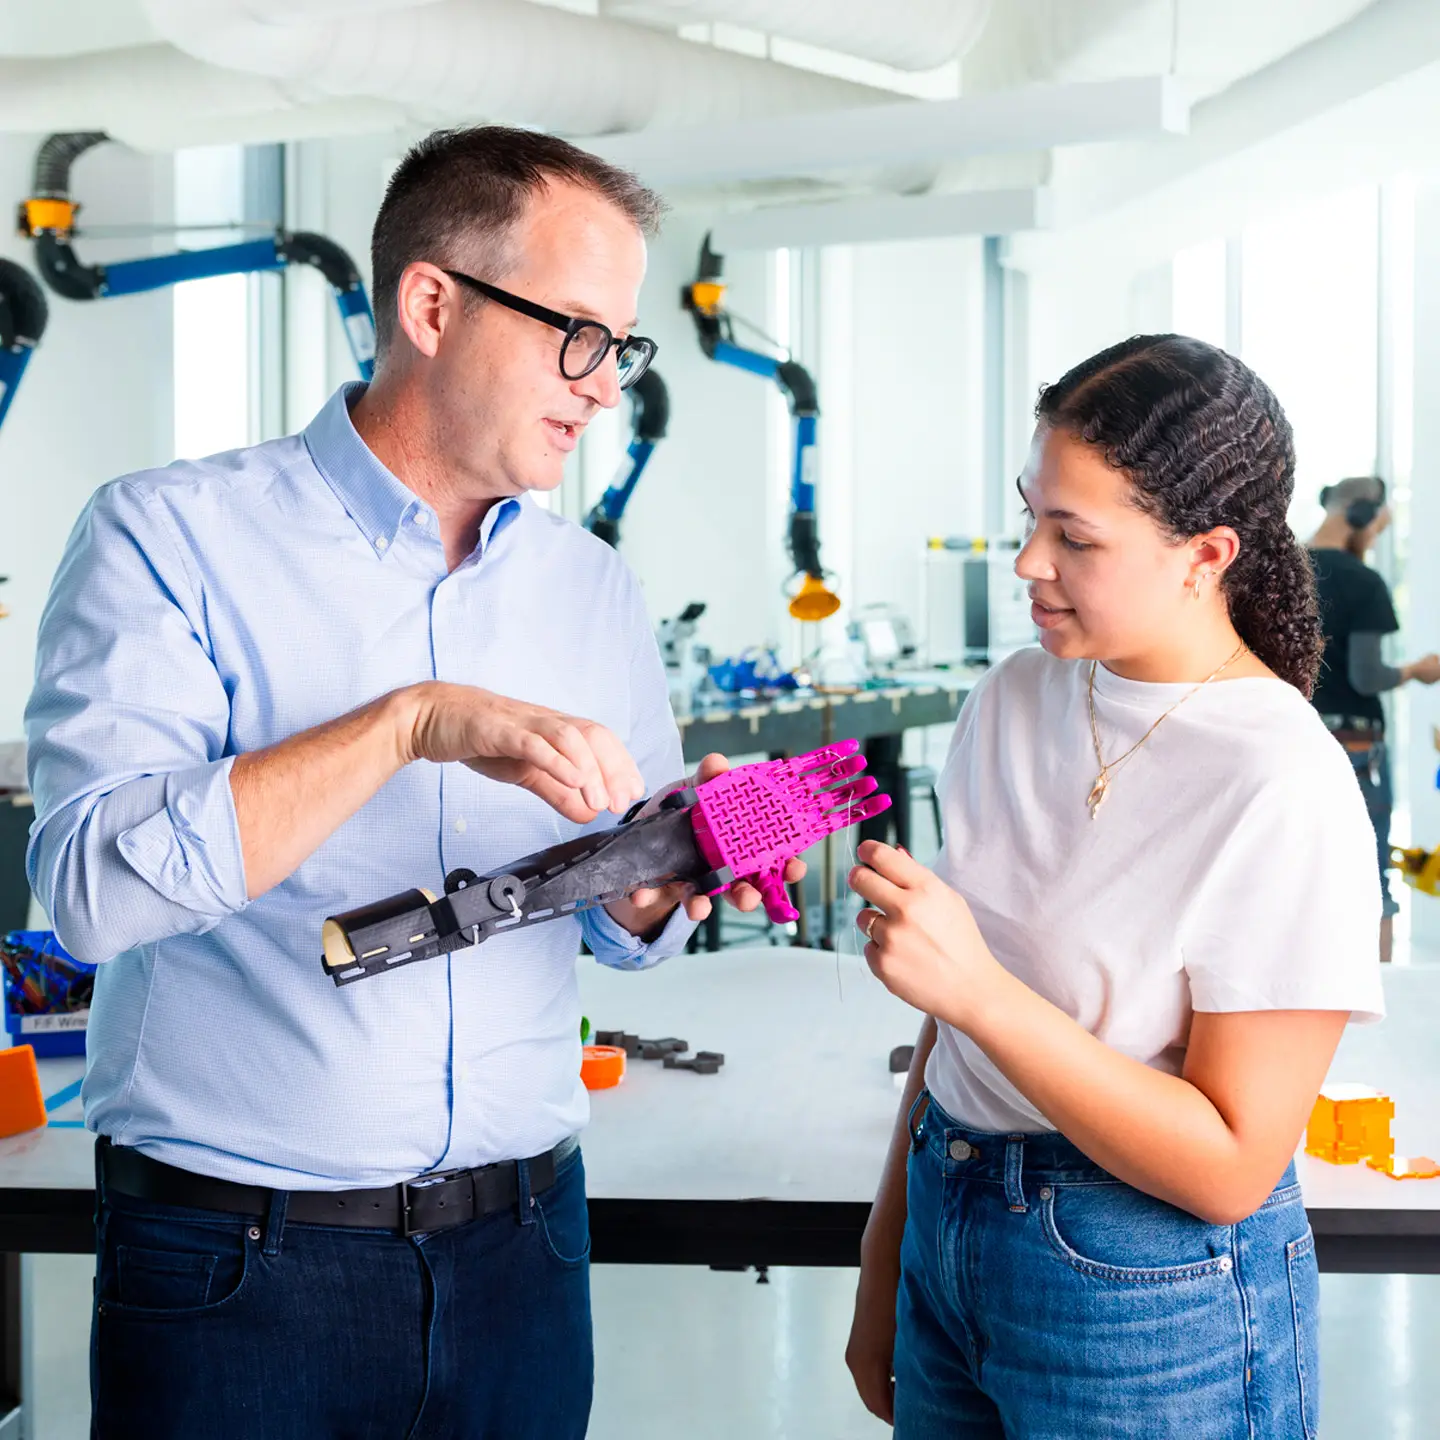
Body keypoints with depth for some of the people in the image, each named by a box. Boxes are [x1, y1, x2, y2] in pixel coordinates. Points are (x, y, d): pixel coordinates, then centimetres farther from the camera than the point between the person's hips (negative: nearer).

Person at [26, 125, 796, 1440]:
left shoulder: (596, 590, 7)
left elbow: (619, 925, 12)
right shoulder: (173, 538, -8)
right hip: (233, 1264, -4)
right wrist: (409, 724, -27)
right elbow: (93, 881, -22)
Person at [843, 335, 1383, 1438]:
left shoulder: (1284, 795, -20)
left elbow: (1231, 1167, -21)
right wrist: (886, 1263, 12)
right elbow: (950, 1017, 7)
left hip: (1155, 1310, -5)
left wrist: (980, 990, -27)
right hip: (951, 1235, 6)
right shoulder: (1013, 702, 0)